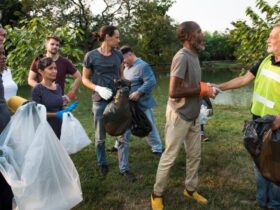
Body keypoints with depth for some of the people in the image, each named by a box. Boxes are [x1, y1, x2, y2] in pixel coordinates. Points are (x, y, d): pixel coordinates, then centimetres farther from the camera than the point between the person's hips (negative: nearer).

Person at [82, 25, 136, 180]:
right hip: (100, 101, -3)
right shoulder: (91, 56, -7)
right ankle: (102, 164, 31)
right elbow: (85, 79, -1)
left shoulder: (118, 55, 5)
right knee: (100, 137, 10)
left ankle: (123, 168, 13)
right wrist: (98, 88, -17)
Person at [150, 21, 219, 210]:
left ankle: (190, 189, 35)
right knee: (170, 157, 4)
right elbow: (174, 91, -26)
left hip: (193, 116, 9)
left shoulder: (194, 55, 7)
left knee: (195, 155, 16)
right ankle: (157, 194, 22)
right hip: (179, 116, -8)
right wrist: (201, 90, -18)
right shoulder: (182, 57, -21)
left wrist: (206, 88, -2)